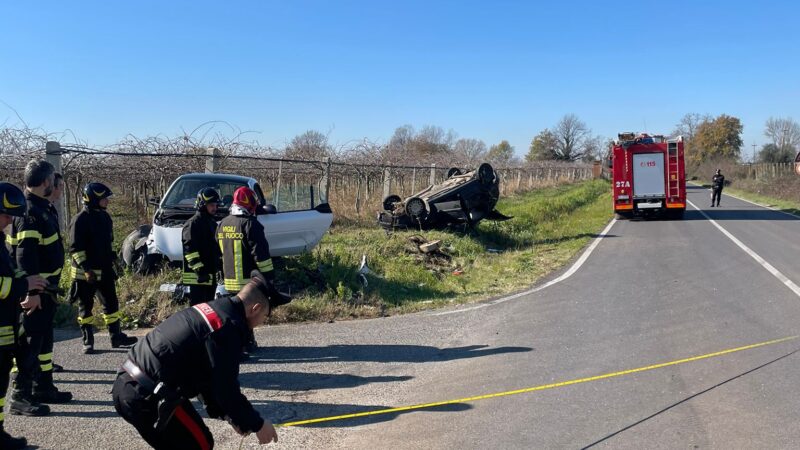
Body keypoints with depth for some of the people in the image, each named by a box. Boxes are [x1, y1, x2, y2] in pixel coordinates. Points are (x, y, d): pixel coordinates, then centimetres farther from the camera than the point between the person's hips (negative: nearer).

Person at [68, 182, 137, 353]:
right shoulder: (80, 220, -14)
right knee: (85, 306, 4)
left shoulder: (104, 217, 10)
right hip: (85, 273, -7)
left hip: (104, 270, 7)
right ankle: (87, 341, 13)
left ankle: (116, 336, 17)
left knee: (111, 303, 9)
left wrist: (111, 264, 19)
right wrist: (86, 269, -22)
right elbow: (75, 248, -17)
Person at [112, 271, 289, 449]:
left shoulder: (211, 310, 13)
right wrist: (257, 424, -2)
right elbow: (225, 388, -14)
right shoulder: (227, 327, -15)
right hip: (148, 396, -9)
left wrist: (227, 414, 24)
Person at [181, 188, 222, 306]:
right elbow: (190, 249, -19)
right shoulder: (192, 224, -11)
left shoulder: (212, 223, 18)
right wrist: (199, 270, -23)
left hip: (210, 274, 9)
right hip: (197, 276, -9)